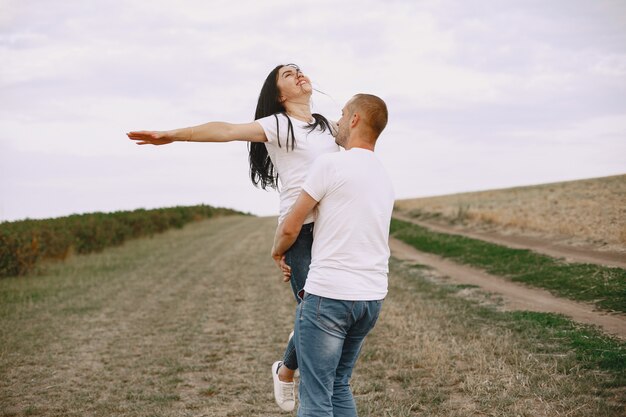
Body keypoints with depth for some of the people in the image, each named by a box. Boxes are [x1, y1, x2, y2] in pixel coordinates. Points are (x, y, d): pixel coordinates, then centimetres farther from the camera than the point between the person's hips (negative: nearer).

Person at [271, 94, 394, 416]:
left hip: (328, 294, -8)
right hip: (372, 296, 8)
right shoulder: (384, 178, 16)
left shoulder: (330, 164, -9)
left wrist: (277, 251, 16)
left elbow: (290, 228, -6)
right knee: (339, 386, 18)